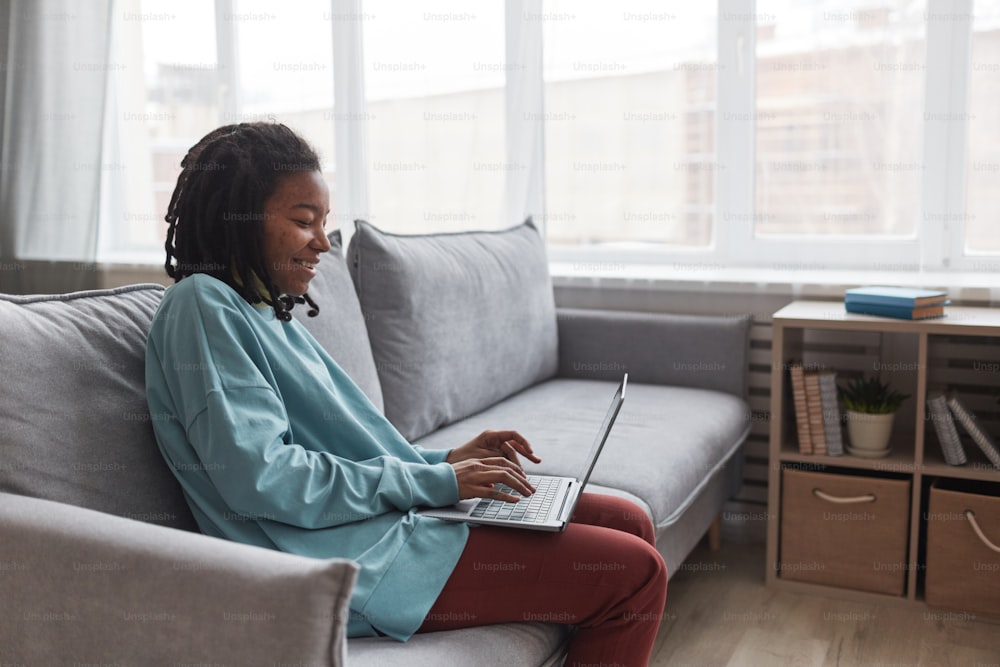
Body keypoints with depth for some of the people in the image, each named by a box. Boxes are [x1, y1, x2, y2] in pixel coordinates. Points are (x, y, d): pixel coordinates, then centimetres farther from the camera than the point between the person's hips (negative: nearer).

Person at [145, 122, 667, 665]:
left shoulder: (266, 315, 19)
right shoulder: (201, 305, -10)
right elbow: (261, 478, -21)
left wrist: (445, 461, 6)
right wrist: (431, 482, -15)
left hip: (379, 520, 10)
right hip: (344, 563, -10)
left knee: (629, 522, 9)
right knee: (635, 573, -11)